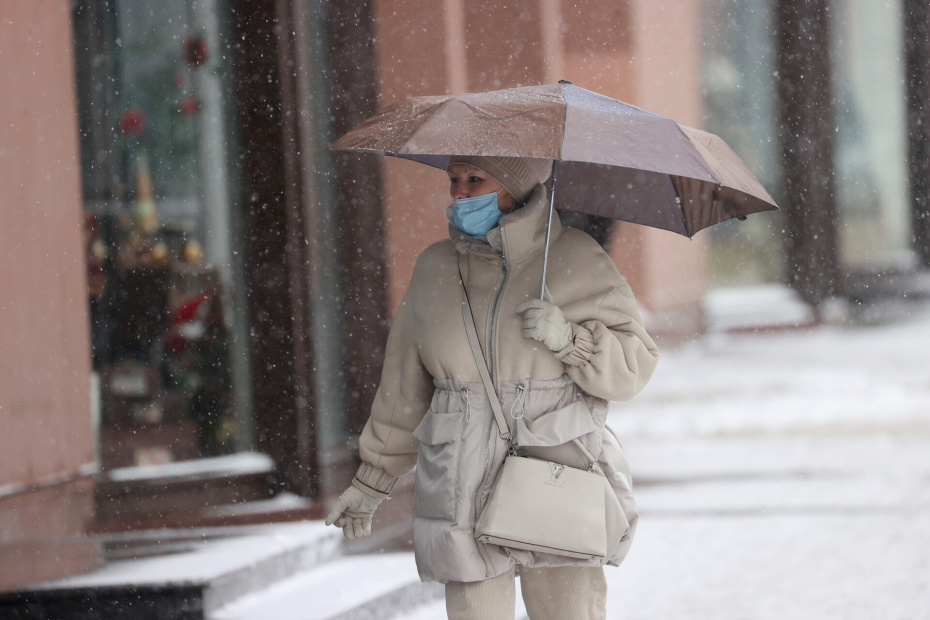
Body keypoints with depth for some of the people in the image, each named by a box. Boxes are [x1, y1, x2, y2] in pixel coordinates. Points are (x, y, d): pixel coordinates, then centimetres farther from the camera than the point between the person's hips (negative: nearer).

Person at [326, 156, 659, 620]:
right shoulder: (435, 268, 7)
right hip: (465, 493, 2)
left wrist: (569, 339, -18)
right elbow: (405, 387, 16)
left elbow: (634, 363, 0)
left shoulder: (576, 260, -2)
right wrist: (372, 480, 19)